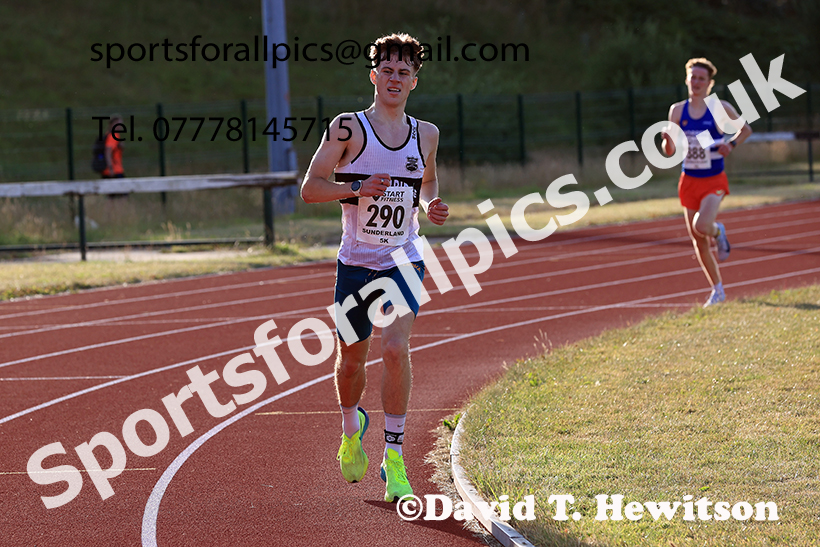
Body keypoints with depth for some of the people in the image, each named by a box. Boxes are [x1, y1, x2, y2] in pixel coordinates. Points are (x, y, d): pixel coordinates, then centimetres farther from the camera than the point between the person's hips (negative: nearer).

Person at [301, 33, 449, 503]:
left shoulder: (425, 135, 5)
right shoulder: (348, 128, -6)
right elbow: (310, 188, -6)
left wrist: (432, 206, 1)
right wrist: (358, 188, -22)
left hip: (404, 260, 1)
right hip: (356, 261, 0)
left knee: (396, 349, -19)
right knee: (352, 357, 12)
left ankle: (394, 456, -10)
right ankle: (352, 426, 44)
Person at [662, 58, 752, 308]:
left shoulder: (721, 108, -6)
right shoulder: (677, 111, 2)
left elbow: (746, 129, 8)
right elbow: (670, 151, 5)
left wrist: (732, 145, -11)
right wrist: (667, 139, -18)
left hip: (714, 181, -3)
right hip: (689, 181, 3)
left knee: (702, 226, -27)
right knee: (698, 241, 6)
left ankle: (718, 231, 11)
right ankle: (717, 290, 22)